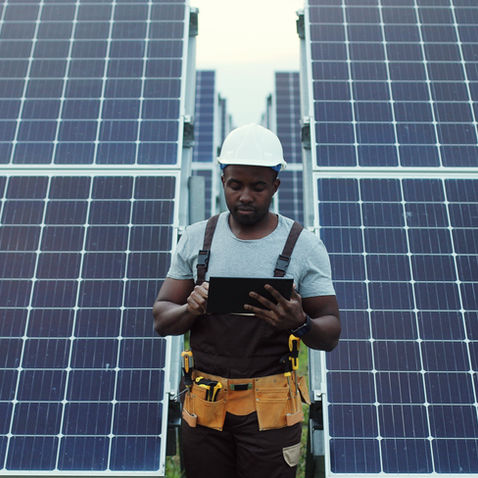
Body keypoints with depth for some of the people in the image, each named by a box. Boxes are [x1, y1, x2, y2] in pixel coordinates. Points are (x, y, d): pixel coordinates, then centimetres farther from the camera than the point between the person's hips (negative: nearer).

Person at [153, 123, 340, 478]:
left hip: (270, 408, -2)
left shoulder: (304, 245, -4)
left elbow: (331, 334, -3)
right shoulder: (196, 239, 2)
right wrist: (191, 310, -19)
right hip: (204, 405, 2)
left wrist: (301, 324, -25)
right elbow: (162, 320, 3)